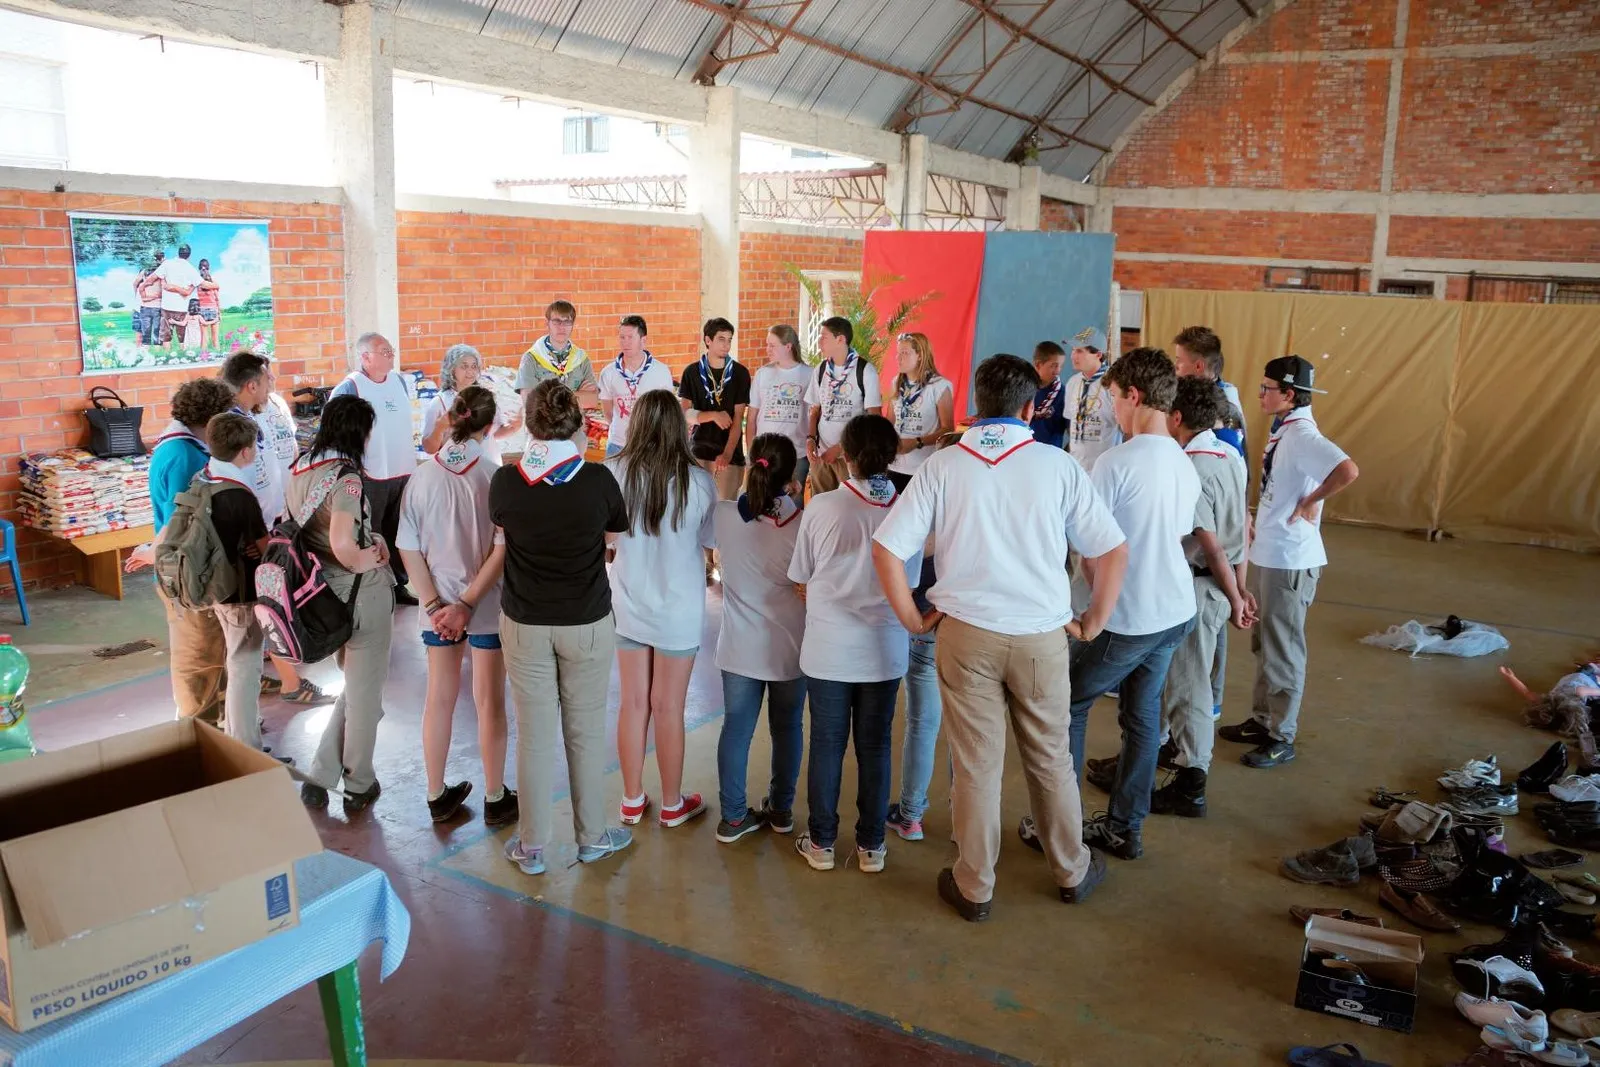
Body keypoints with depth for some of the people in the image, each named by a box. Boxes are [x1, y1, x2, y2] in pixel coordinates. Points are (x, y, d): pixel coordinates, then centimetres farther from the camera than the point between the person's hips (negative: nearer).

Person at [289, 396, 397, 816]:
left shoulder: (300, 468, 5)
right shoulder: (345, 477, -21)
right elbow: (342, 546, -32)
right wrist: (369, 559, -11)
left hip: (323, 591, 8)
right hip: (361, 593, -8)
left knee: (353, 687, 24)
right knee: (365, 694, 10)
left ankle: (319, 778, 23)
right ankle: (359, 787, 24)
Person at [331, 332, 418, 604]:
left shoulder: (400, 381, 8)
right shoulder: (348, 388, -13)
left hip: (404, 472, 6)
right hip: (371, 476, -6)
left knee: (397, 533, 16)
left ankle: (398, 584, 27)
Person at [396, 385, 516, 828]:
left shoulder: (421, 478, -6)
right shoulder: (495, 477, -15)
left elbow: (409, 549, -5)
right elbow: (502, 549, -18)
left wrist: (434, 604, -4)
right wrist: (467, 604, -14)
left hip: (438, 606, 3)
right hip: (487, 605, -3)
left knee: (439, 697, 16)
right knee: (490, 701, 10)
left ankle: (437, 797, 29)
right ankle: (495, 800, 22)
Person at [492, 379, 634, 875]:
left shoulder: (505, 481, -11)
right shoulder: (597, 480, -14)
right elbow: (615, 535, 1)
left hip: (524, 624, 1)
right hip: (588, 623, -1)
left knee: (534, 734, 10)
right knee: (586, 731, 13)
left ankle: (531, 845, 22)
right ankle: (592, 837, 27)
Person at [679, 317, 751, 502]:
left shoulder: (740, 373, 1)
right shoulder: (692, 372, 4)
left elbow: (738, 418, -3)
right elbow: (685, 414, 0)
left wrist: (727, 454, -14)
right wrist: (714, 415, -18)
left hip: (729, 453, -1)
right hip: (698, 451, 1)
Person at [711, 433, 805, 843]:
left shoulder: (724, 516, -11)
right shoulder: (804, 523, -16)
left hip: (739, 646, 1)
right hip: (790, 646, -1)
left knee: (736, 727, 11)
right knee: (787, 727, 16)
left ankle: (733, 816, 17)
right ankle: (781, 809, 29)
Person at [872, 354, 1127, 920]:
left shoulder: (942, 466, -4)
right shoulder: (1058, 466, -4)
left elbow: (886, 549, -9)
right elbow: (1113, 552, -2)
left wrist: (913, 619, 2)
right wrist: (1092, 623, 8)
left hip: (966, 634, 0)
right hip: (1042, 636, 1)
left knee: (975, 765, 10)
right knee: (1050, 758, 18)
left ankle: (973, 888, 25)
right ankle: (1072, 871, 37)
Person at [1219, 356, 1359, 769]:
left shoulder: (1302, 435, -20)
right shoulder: (1283, 430, 8)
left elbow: (1348, 470, -35)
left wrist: (1310, 503, -23)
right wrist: (1259, 530, 11)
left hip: (1290, 560, -10)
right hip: (1267, 553, 10)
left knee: (1282, 649, 2)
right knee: (1263, 643, 20)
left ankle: (1282, 738, 15)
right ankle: (1261, 720, 33)